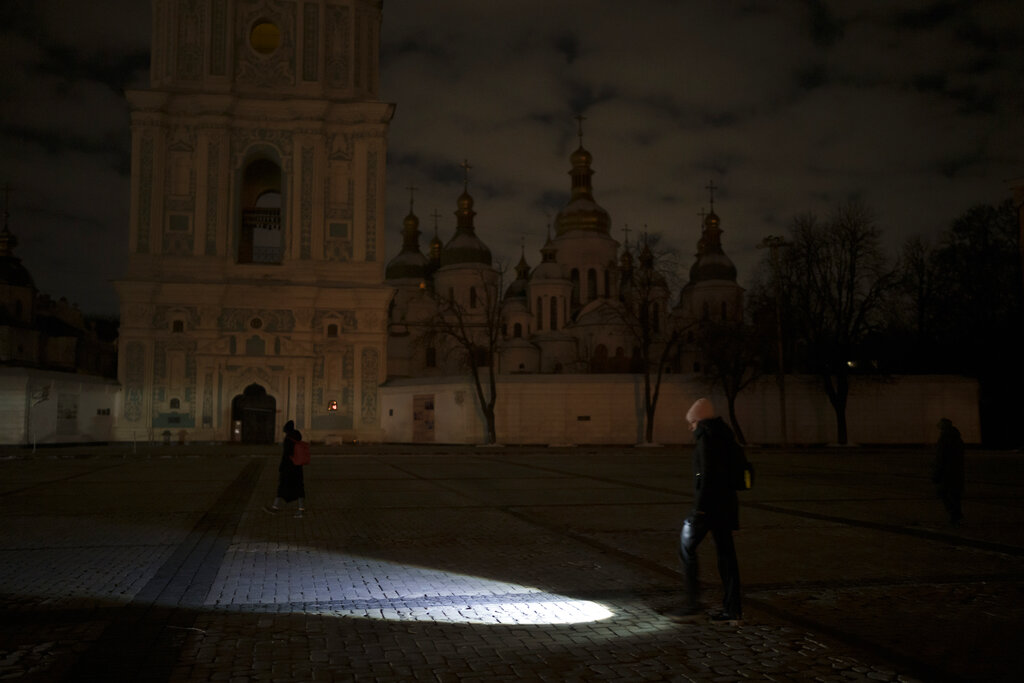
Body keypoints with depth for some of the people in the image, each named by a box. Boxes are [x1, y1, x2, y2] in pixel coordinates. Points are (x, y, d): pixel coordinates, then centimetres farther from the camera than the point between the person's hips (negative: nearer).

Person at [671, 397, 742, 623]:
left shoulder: (706, 437, -13)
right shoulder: (725, 436, 14)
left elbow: (707, 474, -21)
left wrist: (700, 507, -20)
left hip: (709, 503, -9)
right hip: (726, 502, 9)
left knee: (687, 547, 3)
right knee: (725, 553, 10)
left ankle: (693, 603, 2)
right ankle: (733, 609, 12)